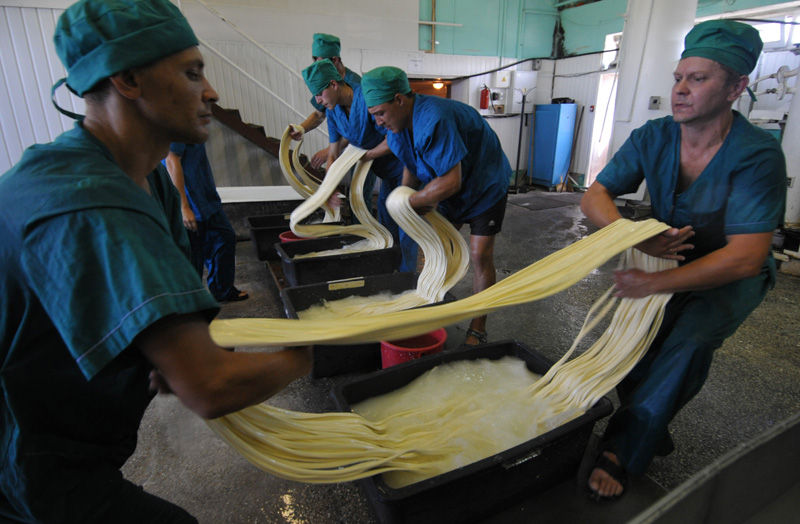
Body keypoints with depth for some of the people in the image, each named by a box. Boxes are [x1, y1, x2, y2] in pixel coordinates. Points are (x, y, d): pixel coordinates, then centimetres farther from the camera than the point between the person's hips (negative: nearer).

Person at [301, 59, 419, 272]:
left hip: (407, 165, -8)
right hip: (388, 173, 9)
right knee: (386, 224, 15)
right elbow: (334, 153, 3)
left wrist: (367, 155, -17)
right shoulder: (333, 111, 0)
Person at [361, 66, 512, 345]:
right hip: (450, 188, 8)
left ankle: (477, 330, 5)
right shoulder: (399, 123, -7)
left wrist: (411, 201, -24)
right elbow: (411, 166, 8)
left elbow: (451, 182, -36)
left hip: (485, 185, -8)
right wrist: (404, 198, -5)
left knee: (480, 256, -9)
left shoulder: (434, 120, -36)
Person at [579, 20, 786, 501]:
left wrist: (654, 283, -37)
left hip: (733, 277, -4)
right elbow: (595, 197, -13)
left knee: (689, 343, -30)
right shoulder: (653, 138, -13)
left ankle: (622, 452, -17)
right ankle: (653, 434, 11)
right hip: (670, 260, 4)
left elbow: (744, 257, -32)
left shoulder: (757, 156, -26)